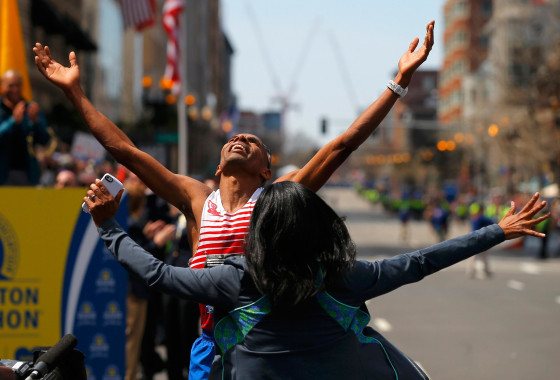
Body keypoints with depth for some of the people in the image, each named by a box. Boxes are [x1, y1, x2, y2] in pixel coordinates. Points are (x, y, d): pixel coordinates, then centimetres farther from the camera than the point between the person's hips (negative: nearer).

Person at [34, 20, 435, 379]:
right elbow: (124, 149, 13)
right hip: (213, 345, 2)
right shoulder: (197, 199, 10)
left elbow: (345, 143, 0)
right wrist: (75, 91, 14)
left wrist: (401, 80, -2)